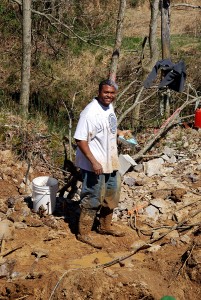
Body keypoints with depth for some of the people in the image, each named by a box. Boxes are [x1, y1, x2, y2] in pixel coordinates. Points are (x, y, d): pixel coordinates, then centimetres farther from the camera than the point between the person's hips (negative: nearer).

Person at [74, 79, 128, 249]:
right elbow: (80, 140, -24)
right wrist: (94, 162, -28)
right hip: (95, 165, -9)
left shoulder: (109, 107, 5)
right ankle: (84, 233, 18)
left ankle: (105, 227, 38)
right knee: (93, 199, 2)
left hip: (111, 162, 9)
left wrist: (119, 132, 12)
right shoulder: (90, 112, -23)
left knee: (112, 195, 20)